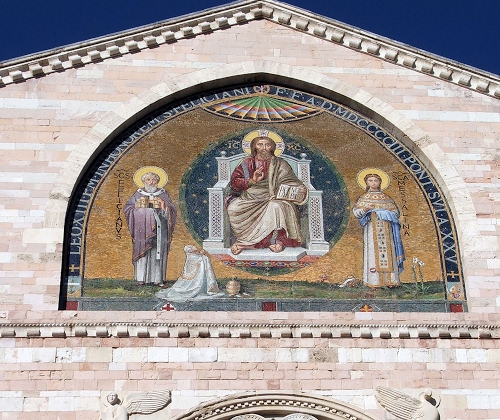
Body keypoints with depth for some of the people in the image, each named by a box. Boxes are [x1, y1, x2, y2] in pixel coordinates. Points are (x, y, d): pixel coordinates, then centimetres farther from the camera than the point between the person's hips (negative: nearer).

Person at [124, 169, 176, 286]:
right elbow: (127, 208, 6)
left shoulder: (163, 194, 10)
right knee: (142, 253, -4)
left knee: (157, 253, -3)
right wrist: (139, 208, -8)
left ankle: (157, 278, 1)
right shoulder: (138, 194, 10)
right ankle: (141, 278, -1)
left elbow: (172, 211, 6)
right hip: (142, 230, 0)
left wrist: (164, 207, -13)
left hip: (158, 229, 0)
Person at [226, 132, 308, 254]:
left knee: (276, 207, -36)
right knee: (233, 208, -27)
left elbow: (292, 183, 0)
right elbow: (234, 182, 1)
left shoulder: (279, 164, 8)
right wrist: (252, 181, -14)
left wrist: (301, 190, -22)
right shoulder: (248, 163, 11)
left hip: (271, 199, -2)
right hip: (249, 199, 2)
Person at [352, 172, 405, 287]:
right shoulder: (364, 198, 11)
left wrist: (386, 213, -7)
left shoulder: (385, 198, 14)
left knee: (387, 250, -4)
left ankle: (389, 279, -2)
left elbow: (396, 212, 12)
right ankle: (374, 280, -9)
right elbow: (355, 211, 2)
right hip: (371, 228, -2)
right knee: (373, 251, -8)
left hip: (385, 227, 2)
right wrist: (365, 209, -13)